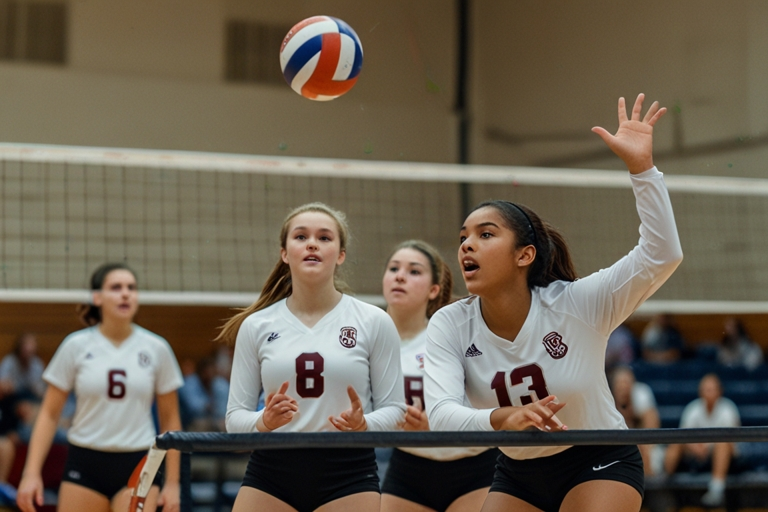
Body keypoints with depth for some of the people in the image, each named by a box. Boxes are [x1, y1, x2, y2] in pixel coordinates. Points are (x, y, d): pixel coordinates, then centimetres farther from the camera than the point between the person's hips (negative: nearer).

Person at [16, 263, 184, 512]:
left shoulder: (157, 349, 1)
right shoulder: (76, 346, 0)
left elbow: (170, 420, 7)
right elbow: (49, 415, 2)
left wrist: (172, 482, 4)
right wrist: (31, 473, -6)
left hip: (137, 465, 0)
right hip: (85, 463, 1)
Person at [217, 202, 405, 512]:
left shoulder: (374, 323, 1)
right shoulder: (256, 326, 5)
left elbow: (393, 408, 3)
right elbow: (234, 416, 6)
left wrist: (363, 425, -19)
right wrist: (263, 422, -16)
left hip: (348, 476, -1)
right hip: (269, 475, 2)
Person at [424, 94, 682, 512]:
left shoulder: (574, 304, -22)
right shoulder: (449, 326, -16)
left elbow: (661, 256, -31)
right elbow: (440, 415, -31)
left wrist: (640, 165, -40)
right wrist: (502, 419, -52)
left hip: (600, 465, -4)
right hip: (518, 476, 4)